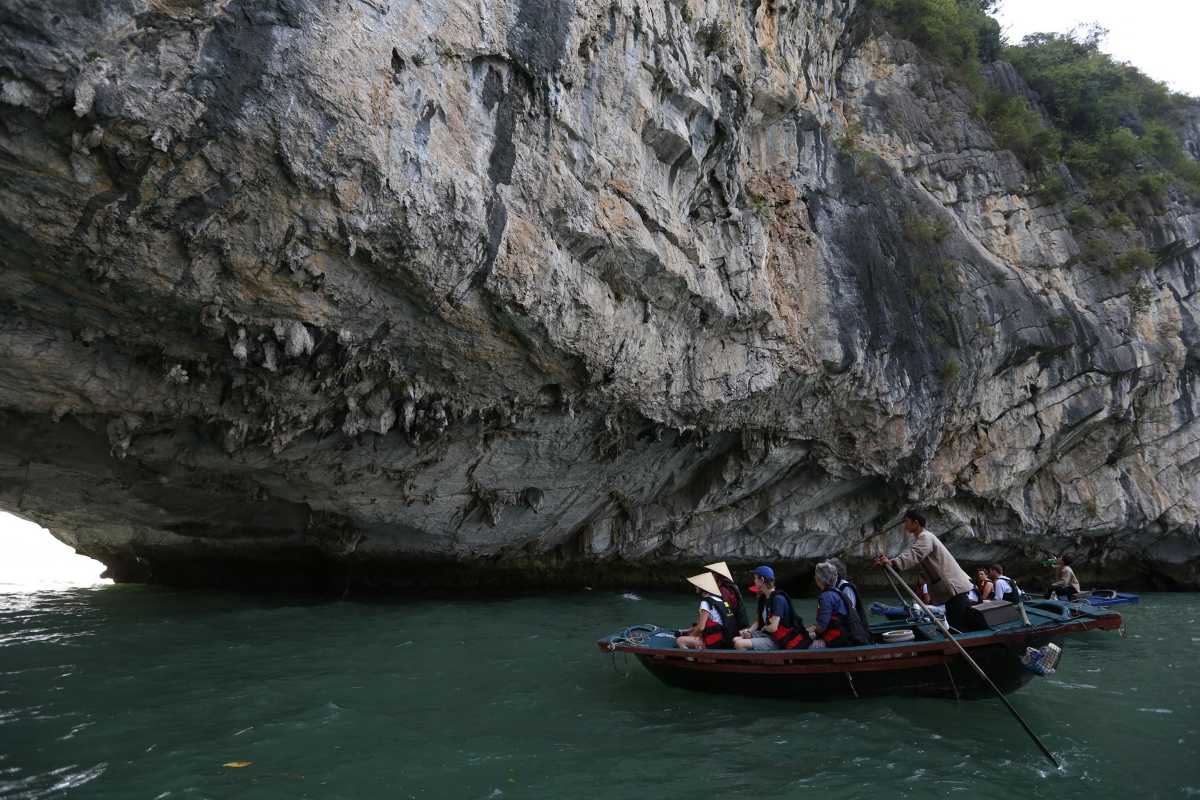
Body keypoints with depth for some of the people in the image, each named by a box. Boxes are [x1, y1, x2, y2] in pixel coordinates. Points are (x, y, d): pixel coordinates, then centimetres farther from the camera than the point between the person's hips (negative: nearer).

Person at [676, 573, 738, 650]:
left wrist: (689, 636, 4)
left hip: (716, 643, -9)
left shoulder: (706, 602, -11)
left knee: (680, 641, -12)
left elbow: (701, 627, -14)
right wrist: (689, 631, 22)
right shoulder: (720, 600, 14)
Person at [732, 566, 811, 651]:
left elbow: (773, 627, -22)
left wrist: (763, 628, -1)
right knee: (736, 640, -2)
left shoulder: (778, 599, -18)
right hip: (766, 634, 9)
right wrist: (749, 631, -5)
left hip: (777, 641, -9)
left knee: (740, 644, -21)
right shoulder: (762, 598, 11)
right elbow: (758, 621, 14)